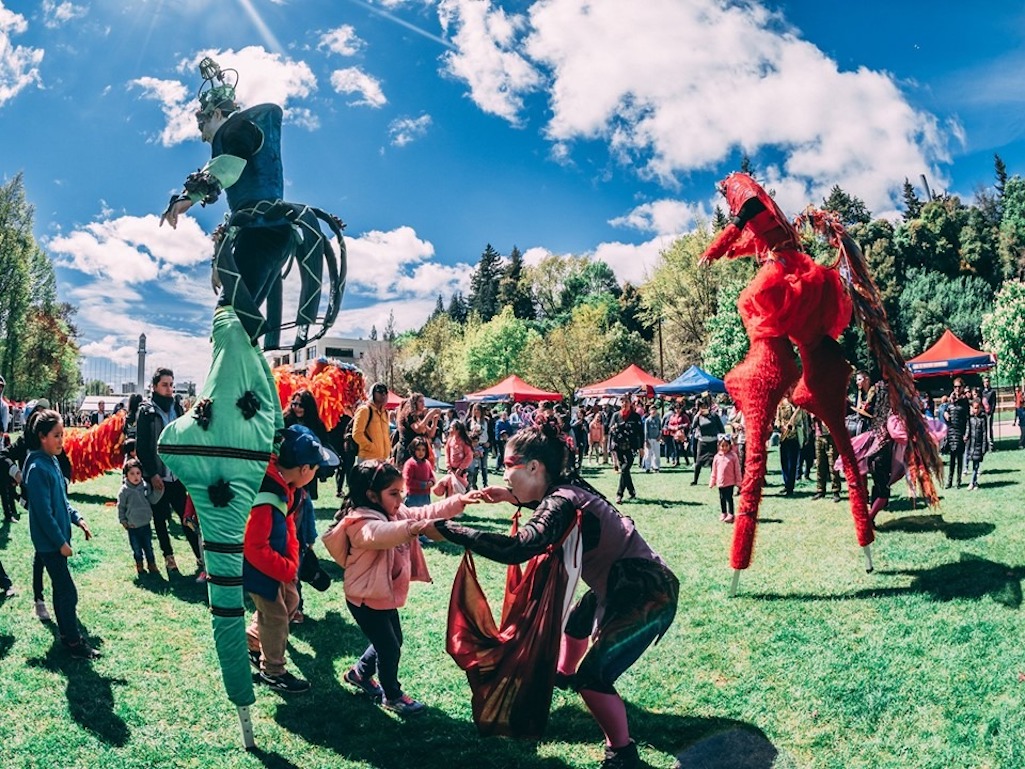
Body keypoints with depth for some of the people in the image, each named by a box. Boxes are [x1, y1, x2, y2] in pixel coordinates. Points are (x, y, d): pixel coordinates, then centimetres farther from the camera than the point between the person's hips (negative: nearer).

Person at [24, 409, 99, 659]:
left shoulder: (52, 461, 6)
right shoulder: (38, 468, -22)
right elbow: (44, 512, -21)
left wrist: (77, 518, 5)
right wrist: (61, 542, -17)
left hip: (57, 537, 9)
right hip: (49, 541, -9)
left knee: (61, 587, 17)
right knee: (68, 592, -4)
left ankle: (65, 633, 29)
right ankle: (74, 643, 5)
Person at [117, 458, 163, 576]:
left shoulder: (145, 486, -3)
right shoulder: (124, 491, -9)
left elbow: (152, 500, 0)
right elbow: (121, 507, -1)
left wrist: (158, 491, -14)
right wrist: (123, 520, -3)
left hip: (146, 524, 2)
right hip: (132, 526, -2)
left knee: (148, 547, 13)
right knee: (136, 548, 10)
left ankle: (151, 564, 28)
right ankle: (139, 564, 30)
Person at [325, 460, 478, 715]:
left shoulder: (396, 513, 1)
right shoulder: (362, 523, -28)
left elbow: (426, 512, -2)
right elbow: (380, 533, -51)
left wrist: (460, 501, -16)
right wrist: (413, 528, -70)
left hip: (387, 595, 9)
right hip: (366, 600, -9)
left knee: (393, 642, 22)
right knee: (389, 648, 4)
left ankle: (360, 673, 45)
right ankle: (392, 696, 26)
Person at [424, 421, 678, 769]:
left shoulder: (562, 503, -27)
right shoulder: (567, 488, 0)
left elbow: (516, 548, -42)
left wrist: (445, 529, -37)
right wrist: (513, 498, 11)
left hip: (649, 596, -10)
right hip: (629, 586, 10)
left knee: (593, 676, -9)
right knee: (576, 621, 31)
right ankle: (565, 674, 58)